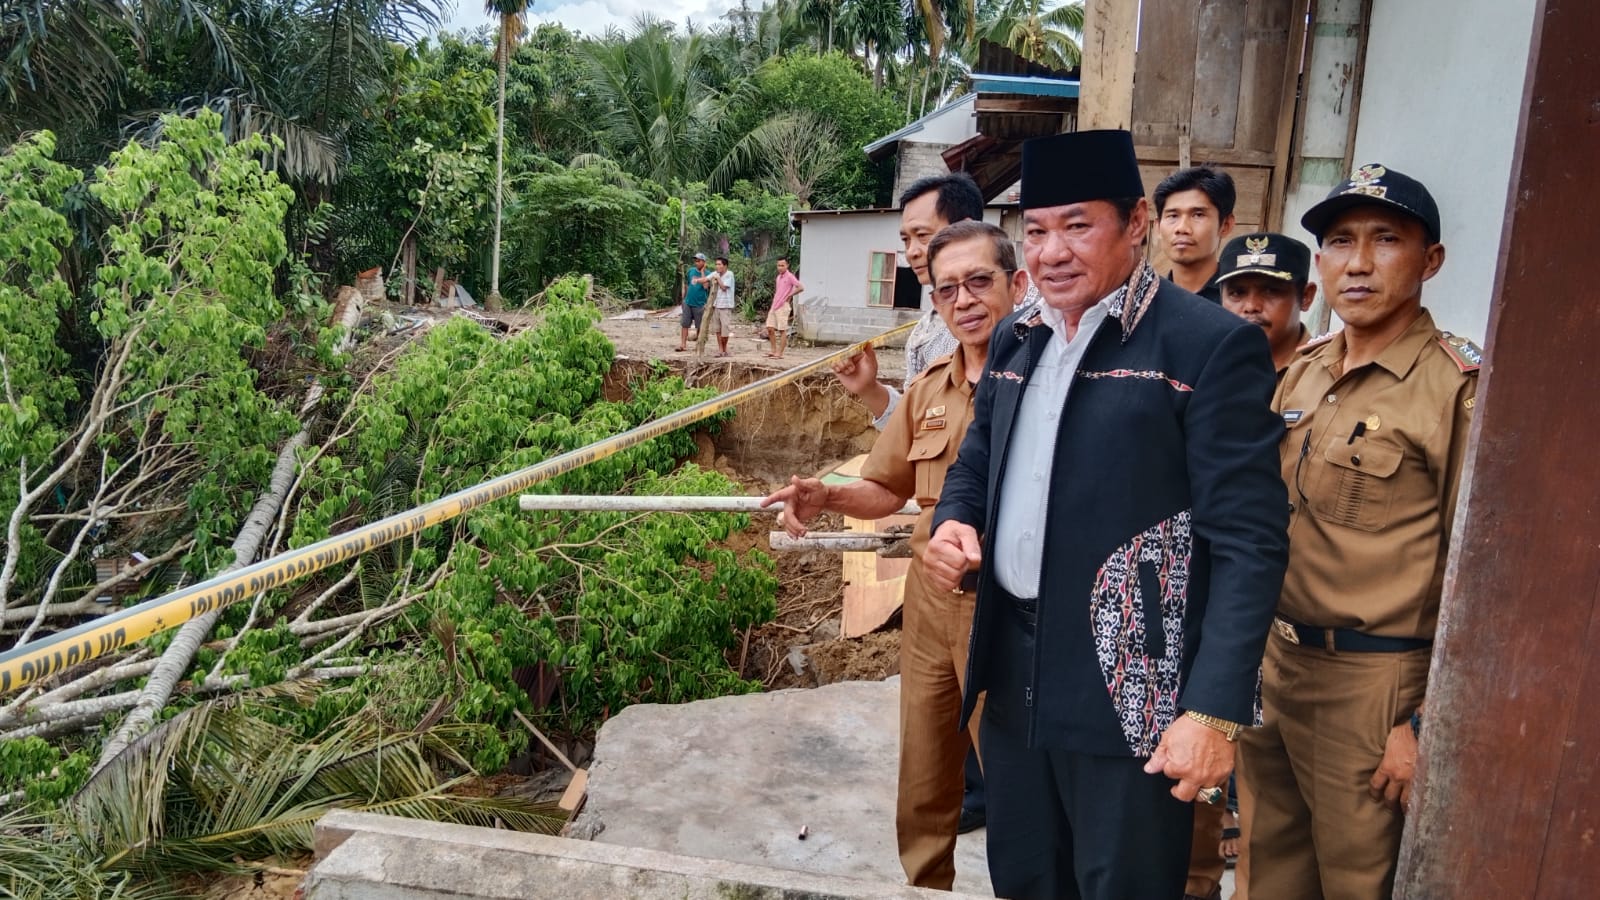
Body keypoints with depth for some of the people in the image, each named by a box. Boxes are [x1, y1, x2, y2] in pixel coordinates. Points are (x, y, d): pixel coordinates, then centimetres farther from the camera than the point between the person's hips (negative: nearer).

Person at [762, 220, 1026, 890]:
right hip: (930, 605, 6)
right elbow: (888, 491, 15)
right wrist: (826, 497, -4)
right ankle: (925, 886, 39)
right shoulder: (927, 389, 8)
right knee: (923, 795, 19)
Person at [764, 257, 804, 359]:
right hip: (774, 307, 8)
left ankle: (780, 354, 0)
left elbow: (801, 287, -20)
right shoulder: (779, 277, 16)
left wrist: (790, 295, -12)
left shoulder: (790, 277, -10)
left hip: (783, 307, -8)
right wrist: (773, 304, 17)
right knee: (770, 328, 6)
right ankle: (774, 351, 14)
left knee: (782, 330, -3)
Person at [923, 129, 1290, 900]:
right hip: (1015, 666, 7)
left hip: (1131, 687, -6)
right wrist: (954, 522, -3)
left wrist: (1214, 710, -20)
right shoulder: (1016, 339, 9)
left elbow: (1248, 542, -15)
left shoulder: (1212, 345, -12)